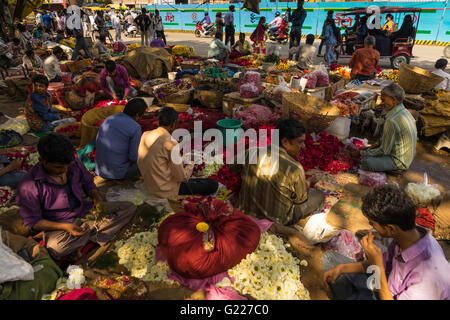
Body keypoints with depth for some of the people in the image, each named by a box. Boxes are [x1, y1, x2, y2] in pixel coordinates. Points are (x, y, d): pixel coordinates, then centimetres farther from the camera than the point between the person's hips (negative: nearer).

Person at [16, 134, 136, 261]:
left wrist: (98, 200, -9)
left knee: (129, 208, -6)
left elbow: (88, 183, 11)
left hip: (85, 212, 5)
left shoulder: (75, 164, -7)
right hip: (58, 225, -4)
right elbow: (32, 221, -11)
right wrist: (65, 227, -25)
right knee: (56, 248, -40)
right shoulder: (28, 186, -19)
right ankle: (94, 233, -11)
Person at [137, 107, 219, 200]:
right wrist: (191, 163, 0)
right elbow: (182, 177, -20)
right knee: (213, 184, -4)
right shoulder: (170, 143, -25)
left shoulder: (145, 135, -2)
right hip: (166, 191, -9)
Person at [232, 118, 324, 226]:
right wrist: (307, 185, 11)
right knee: (319, 196, 11)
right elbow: (300, 199, -10)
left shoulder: (251, 153, -15)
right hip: (276, 219, -5)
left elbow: (233, 168, 6)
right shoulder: (295, 169, -28)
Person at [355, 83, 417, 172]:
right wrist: (379, 144, 7)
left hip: (399, 162, -9)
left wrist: (361, 153, -11)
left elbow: (384, 151, -21)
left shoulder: (391, 121, -27)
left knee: (365, 161, -23)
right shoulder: (406, 112, 2)